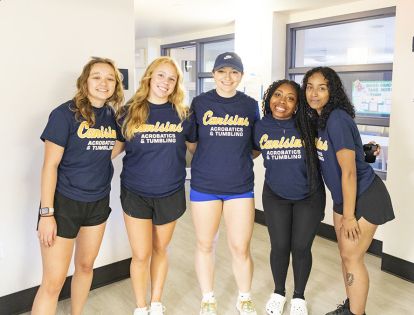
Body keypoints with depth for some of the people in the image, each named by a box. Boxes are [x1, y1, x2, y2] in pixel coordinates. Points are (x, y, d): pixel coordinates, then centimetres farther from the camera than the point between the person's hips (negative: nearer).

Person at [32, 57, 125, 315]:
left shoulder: (112, 116, 2)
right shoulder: (65, 114, -13)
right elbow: (50, 165, -13)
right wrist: (46, 213, -15)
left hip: (98, 203, 6)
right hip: (64, 202, -5)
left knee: (86, 266, 20)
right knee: (53, 282, -1)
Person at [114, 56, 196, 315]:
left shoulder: (182, 114, -1)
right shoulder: (131, 111, -3)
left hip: (171, 194, 1)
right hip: (136, 193, -1)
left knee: (160, 249, 16)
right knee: (141, 255, 3)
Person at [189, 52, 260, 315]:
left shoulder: (250, 105, 2)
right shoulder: (200, 102, -1)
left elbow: (256, 144, 13)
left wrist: (239, 159, 0)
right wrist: (209, 161, -1)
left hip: (240, 186, 1)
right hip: (204, 184, 0)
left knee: (240, 247, 4)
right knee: (205, 245, 11)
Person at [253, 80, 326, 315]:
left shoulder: (307, 126, -15)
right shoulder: (260, 128, -7)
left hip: (309, 197, -1)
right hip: (275, 196, 2)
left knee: (301, 248, 6)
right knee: (280, 247, 6)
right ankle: (279, 292, 34)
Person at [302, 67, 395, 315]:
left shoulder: (337, 119, -23)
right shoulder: (317, 119, 2)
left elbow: (348, 171, -22)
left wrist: (348, 215, -18)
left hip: (364, 197, -8)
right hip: (343, 197, 8)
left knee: (352, 257, 1)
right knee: (345, 254, 16)